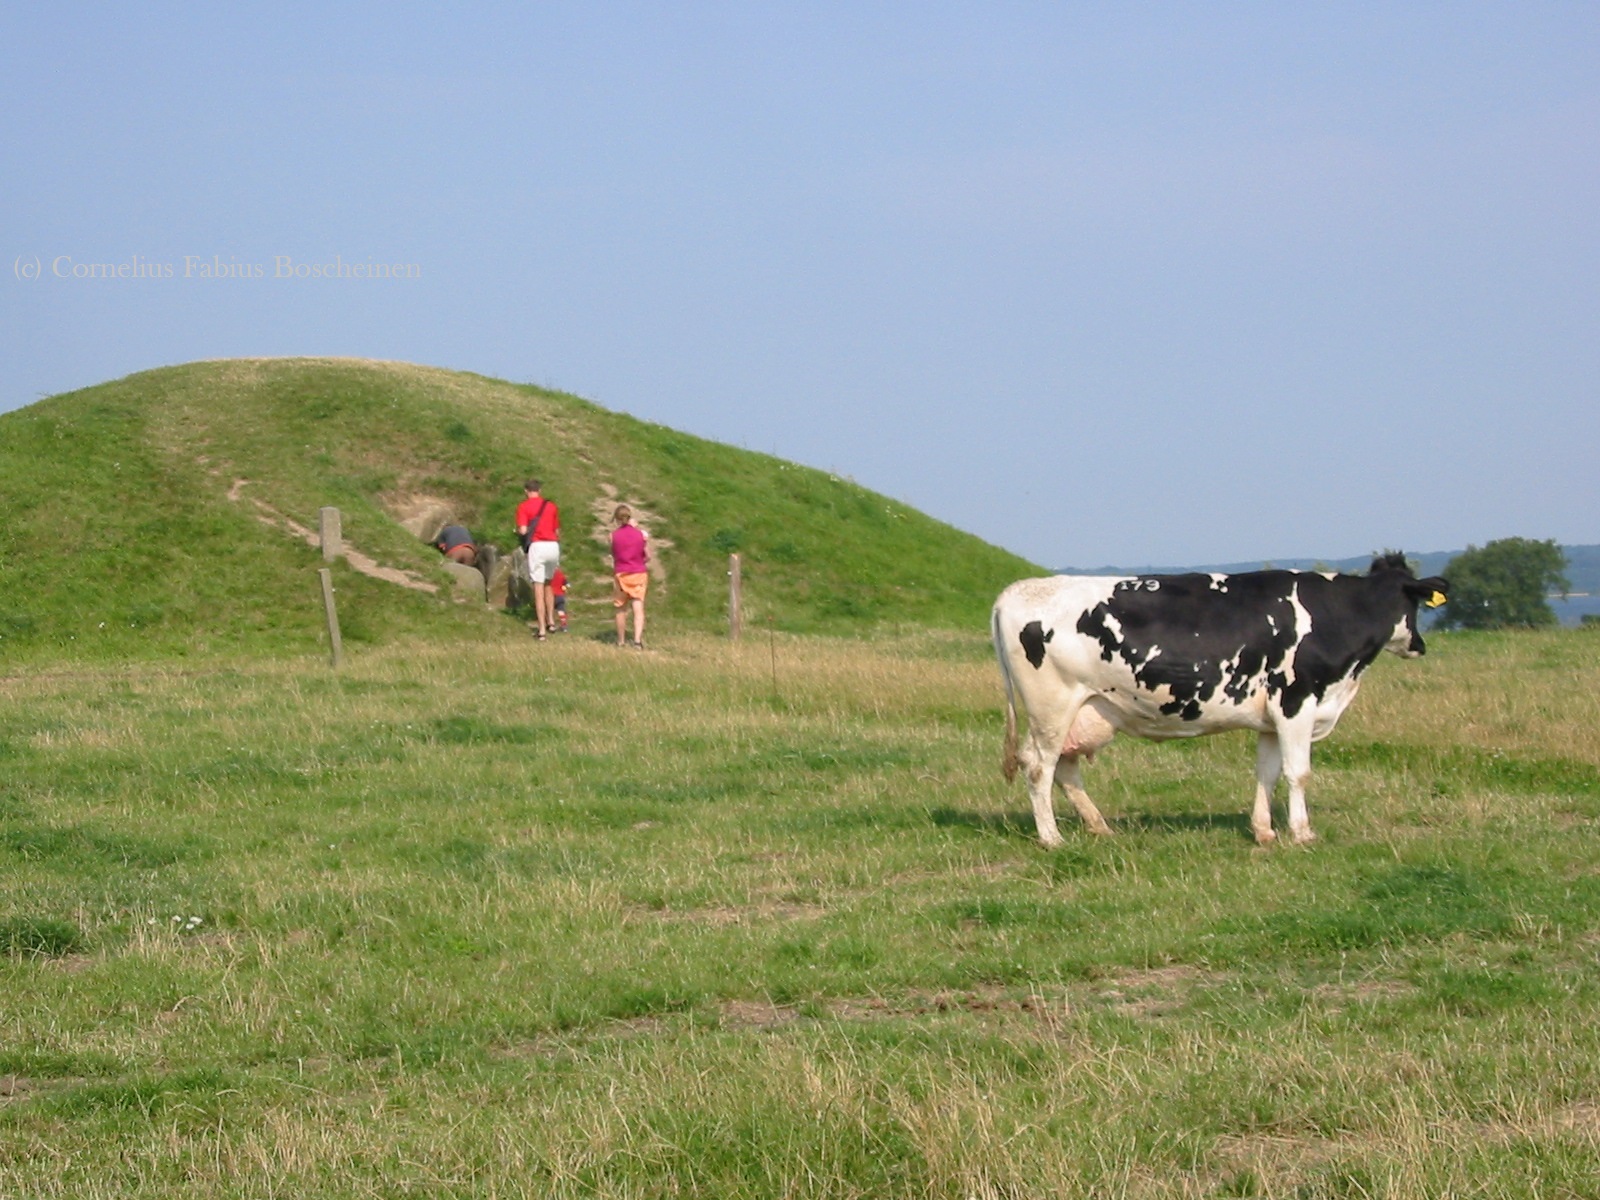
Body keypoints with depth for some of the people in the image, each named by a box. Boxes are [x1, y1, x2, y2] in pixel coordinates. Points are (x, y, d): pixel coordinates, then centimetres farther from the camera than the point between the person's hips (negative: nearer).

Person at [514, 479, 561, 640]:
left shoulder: (523, 507, 0)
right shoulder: (551, 506, 13)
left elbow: (522, 530, -9)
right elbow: (557, 531, 15)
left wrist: (518, 531, 12)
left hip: (537, 546, -4)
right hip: (553, 546, 4)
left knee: (538, 588, -2)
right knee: (547, 584, 24)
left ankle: (541, 630, -5)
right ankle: (551, 621, 21)